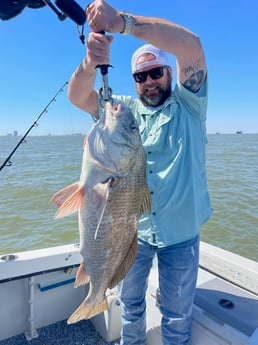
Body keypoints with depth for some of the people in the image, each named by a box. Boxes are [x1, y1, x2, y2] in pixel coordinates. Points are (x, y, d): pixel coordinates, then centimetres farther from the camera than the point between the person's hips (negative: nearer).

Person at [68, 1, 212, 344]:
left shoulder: (188, 105, -4)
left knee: (177, 316, 16)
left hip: (180, 232, -2)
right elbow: (78, 97, -9)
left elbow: (191, 44, -20)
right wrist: (91, 61, -30)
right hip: (133, 229, 3)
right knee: (130, 302, 23)